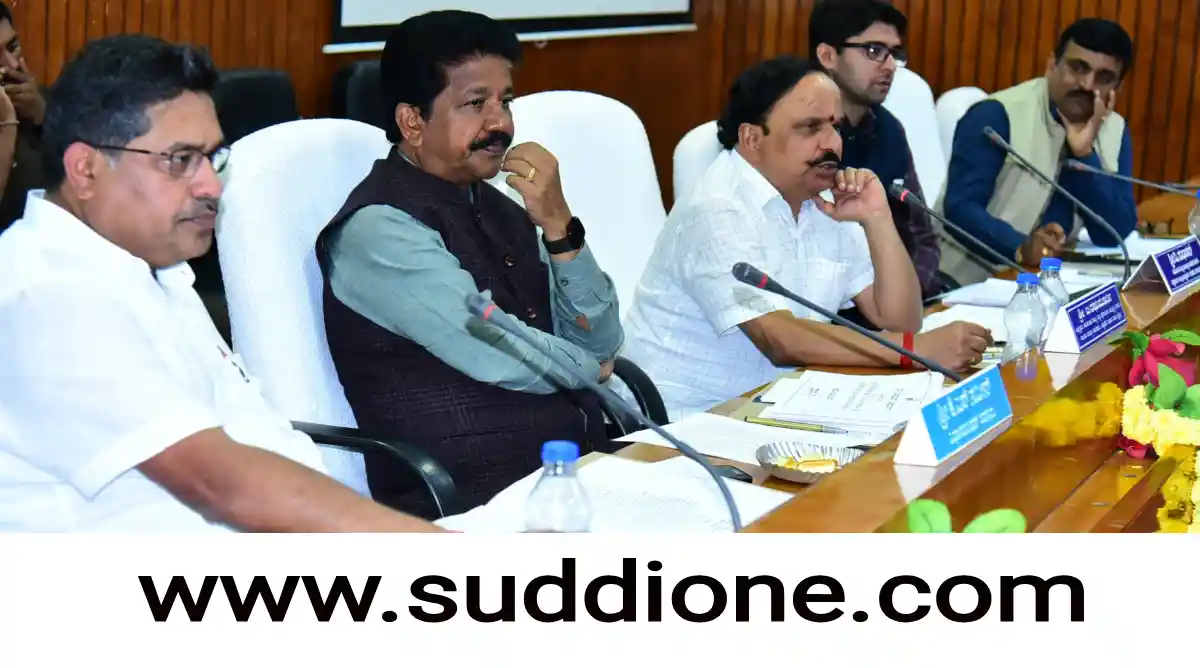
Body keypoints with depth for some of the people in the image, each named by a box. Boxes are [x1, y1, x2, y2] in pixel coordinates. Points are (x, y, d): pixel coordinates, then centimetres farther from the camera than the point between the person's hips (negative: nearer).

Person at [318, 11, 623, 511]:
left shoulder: (496, 206, 14)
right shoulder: (380, 228, -10)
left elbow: (601, 344, 10)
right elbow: (494, 355, -17)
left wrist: (558, 225, -4)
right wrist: (586, 366, 2)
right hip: (475, 496, -7)